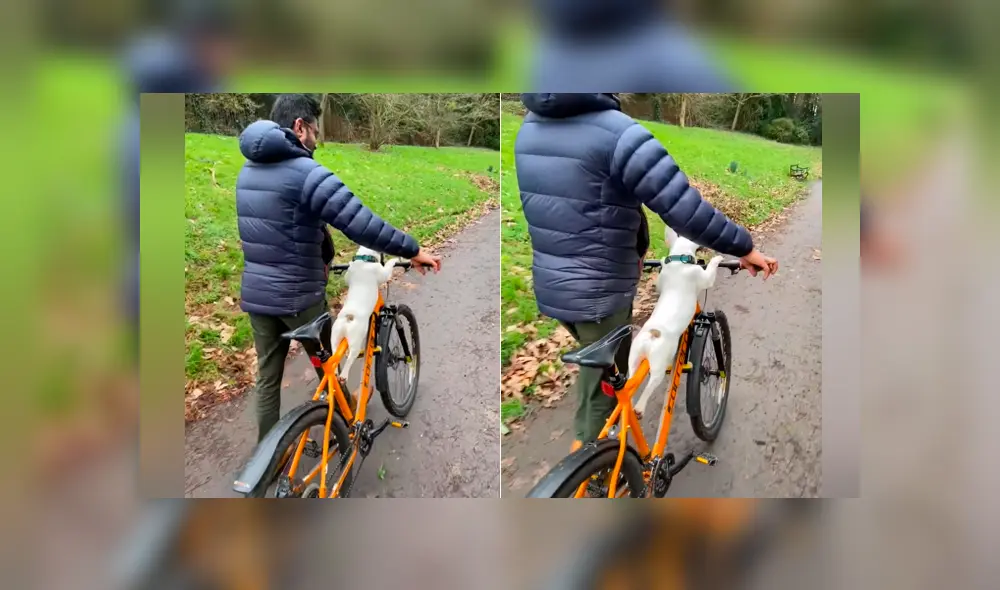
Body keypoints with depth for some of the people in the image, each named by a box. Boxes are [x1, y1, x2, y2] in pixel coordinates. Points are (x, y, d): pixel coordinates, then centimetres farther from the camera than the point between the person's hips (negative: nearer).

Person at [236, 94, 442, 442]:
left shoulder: (248, 170, 10)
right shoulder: (306, 172, -17)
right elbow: (363, 224, -23)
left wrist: (318, 260, 27)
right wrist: (413, 250, -14)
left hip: (255, 293, 7)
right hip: (297, 295, -7)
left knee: (267, 377, 14)